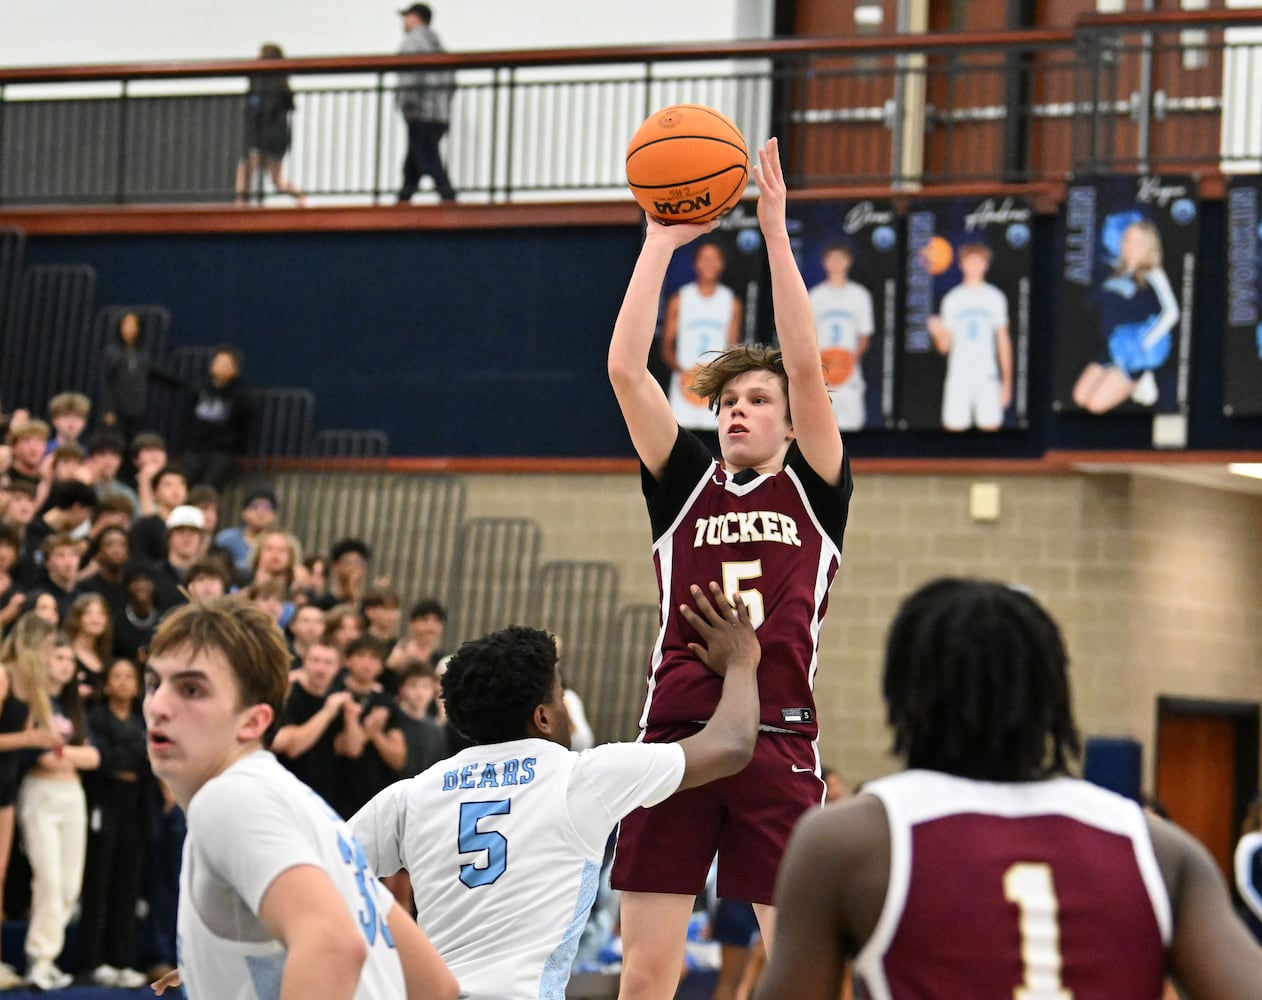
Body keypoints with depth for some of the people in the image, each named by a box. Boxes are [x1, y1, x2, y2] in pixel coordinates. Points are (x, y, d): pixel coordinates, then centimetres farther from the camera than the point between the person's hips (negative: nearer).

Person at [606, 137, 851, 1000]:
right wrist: (661, 242, 2)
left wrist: (776, 230, -7)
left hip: (779, 741, -2)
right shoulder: (685, 485, 13)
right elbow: (625, 370, 4)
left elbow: (806, 367, -4)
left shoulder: (815, 490, 8)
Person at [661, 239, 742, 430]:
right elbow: (667, 345, 4)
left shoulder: (732, 303, 8)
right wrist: (679, 369, -14)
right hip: (686, 383, -1)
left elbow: (733, 348, 10)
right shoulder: (679, 300, 5)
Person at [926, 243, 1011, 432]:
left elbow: (1003, 340, 10)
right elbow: (944, 346, 8)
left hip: (987, 375, 0)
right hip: (958, 376, 0)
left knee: (990, 427, -5)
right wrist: (937, 333, -16)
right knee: (954, 427, -6)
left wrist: (1007, 381, 5)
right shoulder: (952, 299, 7)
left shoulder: (995, 297, 7)